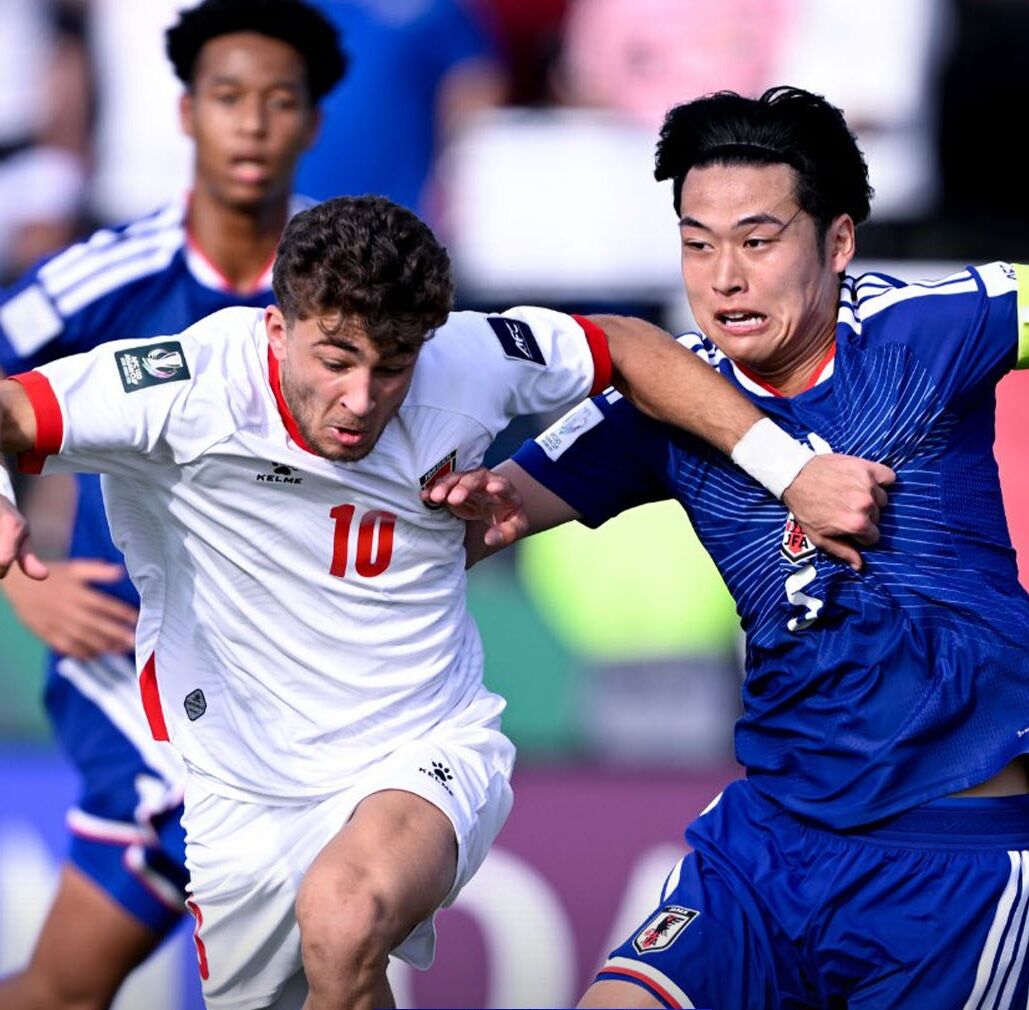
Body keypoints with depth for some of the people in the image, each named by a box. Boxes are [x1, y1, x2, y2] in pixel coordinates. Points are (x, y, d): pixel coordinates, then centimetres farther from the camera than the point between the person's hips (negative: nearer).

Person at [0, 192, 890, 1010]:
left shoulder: (468, 361, -12)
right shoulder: (194, 388, -21)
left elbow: (626, 348, 5)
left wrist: (791, 469, 0)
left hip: (429, 759, -1)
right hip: (244, 797, 1)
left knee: (344, 917, -34)